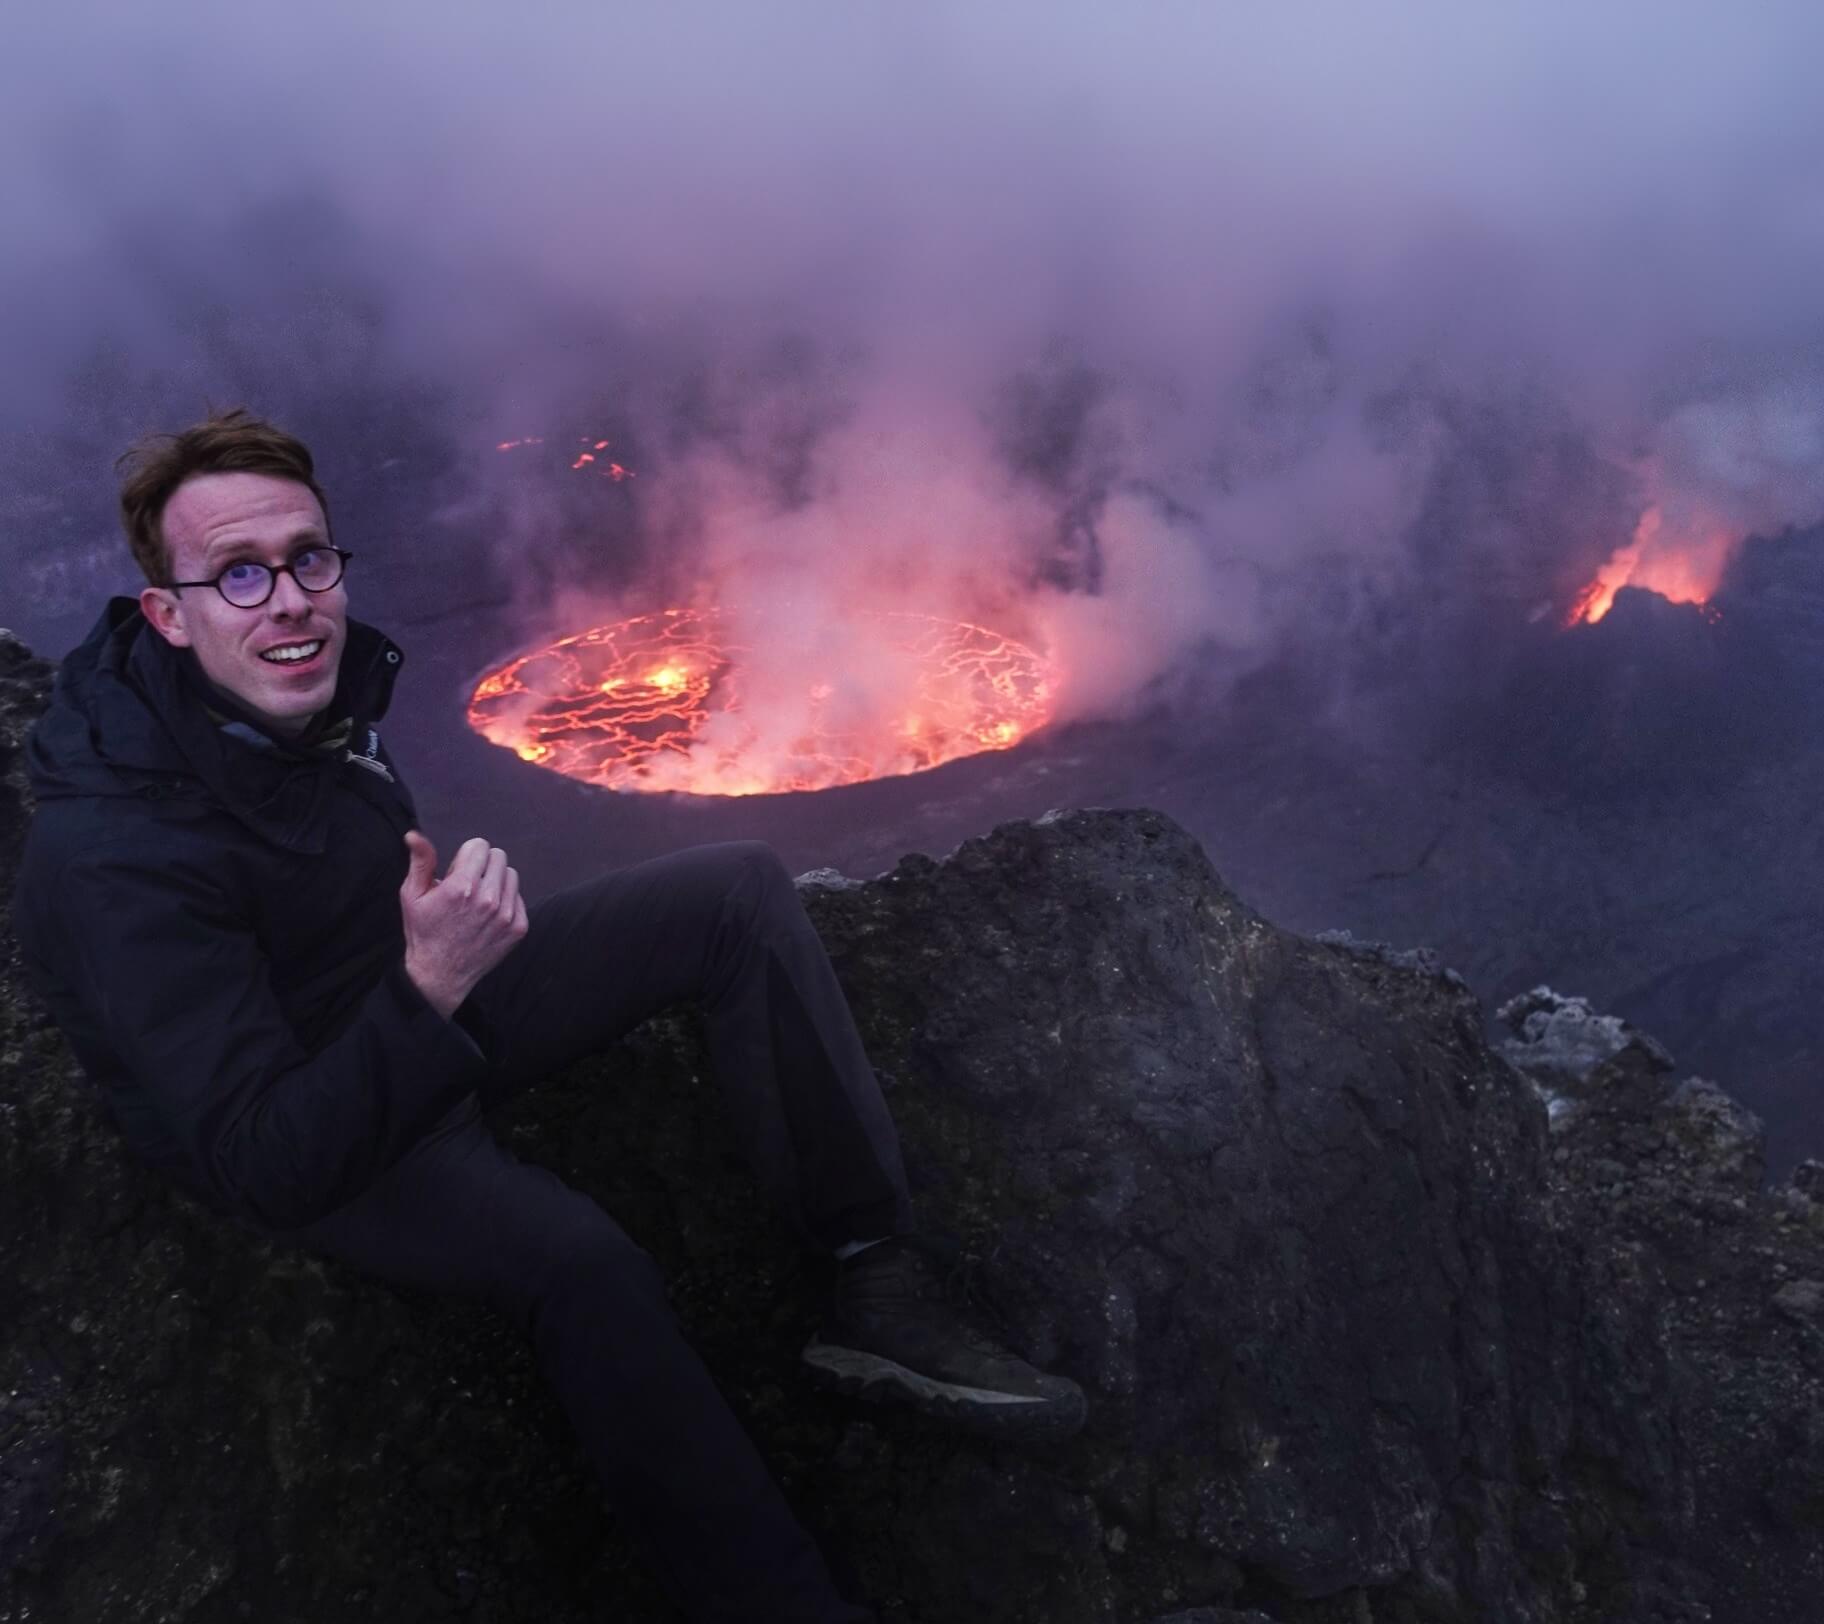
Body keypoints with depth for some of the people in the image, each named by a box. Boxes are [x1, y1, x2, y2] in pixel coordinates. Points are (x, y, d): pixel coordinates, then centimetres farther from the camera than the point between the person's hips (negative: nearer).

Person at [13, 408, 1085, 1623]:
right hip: (305, 1143, -8)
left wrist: (443, 959, 11)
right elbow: (267, 1167, -34)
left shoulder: (326, 669, -9)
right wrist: (432, 991, -44)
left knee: (742, 892, -6)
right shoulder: (114, 865, -31)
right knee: (578, 1258, -38)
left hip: (425, 1000, 8)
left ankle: (883, 1293, -9)